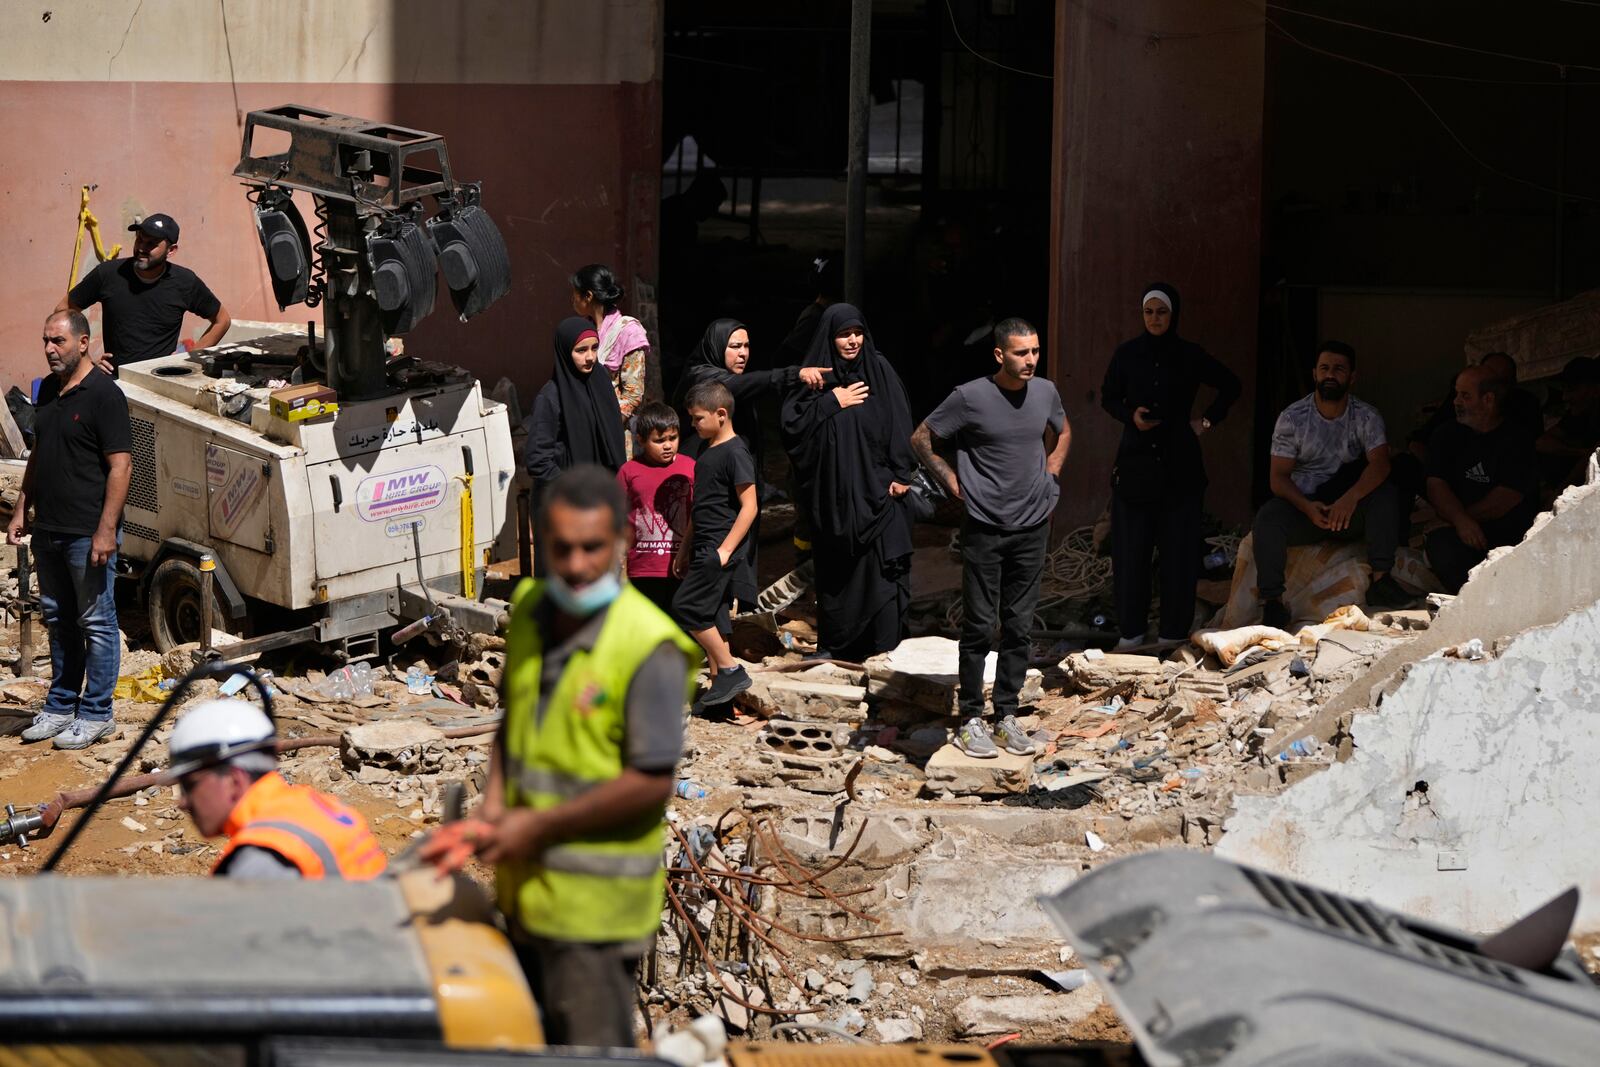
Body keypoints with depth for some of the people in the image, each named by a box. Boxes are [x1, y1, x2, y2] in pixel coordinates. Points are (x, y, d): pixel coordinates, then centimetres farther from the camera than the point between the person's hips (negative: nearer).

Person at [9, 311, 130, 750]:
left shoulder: (104, 395, -14)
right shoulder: (48, 390, 11)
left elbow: (120, 466, -17)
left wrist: (106, 531, -21)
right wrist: (21, 510, 16)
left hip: (88, 533, -8)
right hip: (48, 530, 8)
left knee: (96, 623, 1)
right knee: (58, 620, 16)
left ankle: (95, 714, 8)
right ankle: (60, 707, 25)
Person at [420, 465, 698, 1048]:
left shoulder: (649, 646, -19)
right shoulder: (530, 610, 4)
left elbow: (651, 782, -20)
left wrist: (539, 827, -16)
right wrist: (492, 815, 1)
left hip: (597, 905, -8)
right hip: (526, 888, 8)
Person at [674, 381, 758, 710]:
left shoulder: (735, 452, -14)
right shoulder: (708, 452, 15)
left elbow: (749, 506, -17)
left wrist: (726, 549, -20)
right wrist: (686, 549, 22)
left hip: (721, 549, -9)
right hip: (705, 548, 9)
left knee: (686, 607, -12)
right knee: (711, 616, 9)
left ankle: (731, 670, -5)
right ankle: (720, 683, 13)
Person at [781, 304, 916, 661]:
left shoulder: (878, 371, 2)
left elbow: (899, 424, -2)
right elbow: (791, 421, -2)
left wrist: (900, 474, -9)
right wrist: (832, 402, -9)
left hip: (874, 487, -2)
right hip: (832, 491, 2)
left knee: (880, 565, -5)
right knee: (834, 569, 6)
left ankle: (884, 650, -2)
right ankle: (834, 644, 15)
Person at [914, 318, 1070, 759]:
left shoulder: (1045, 392, 2)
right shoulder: (970, 398, -12)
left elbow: (1062, 433, 23)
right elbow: (921, 439, -1)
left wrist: (1049, 475, 11)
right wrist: (952, 480, -5)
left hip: (1032, 528, 4)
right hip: (984, 529, -4)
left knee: (1019, 627, 8)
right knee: (979, 628, 0)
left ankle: (1007, 715, 16)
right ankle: (970, 720, 7)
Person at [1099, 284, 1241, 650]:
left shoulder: (1191, 356, 1)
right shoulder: (1127, 354, 2)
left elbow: (1230, 386, 14)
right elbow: (1108, 398, 12)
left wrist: (1208, 420, 6)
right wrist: (1131, 416, -7)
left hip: (1180, 466, 0)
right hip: (1135, 462, 1)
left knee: (1179, 549, 0)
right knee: (1130, 549, -2)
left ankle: (1174, 630, 6)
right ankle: (1131, 629, 5)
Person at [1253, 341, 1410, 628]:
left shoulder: (1366, 417, 0)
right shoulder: (1292, 418, 0)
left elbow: (1379, 464, -16)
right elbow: (1279, 477, -6)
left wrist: (1351, 497, -36)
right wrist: (1308, 507, -26)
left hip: (1351, 509, 1)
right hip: (1303, 505, -1)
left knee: (1386, 494, -28)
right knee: (1267, 517, -31)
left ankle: (1380, 580, -31)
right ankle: (1272, 602, -32)